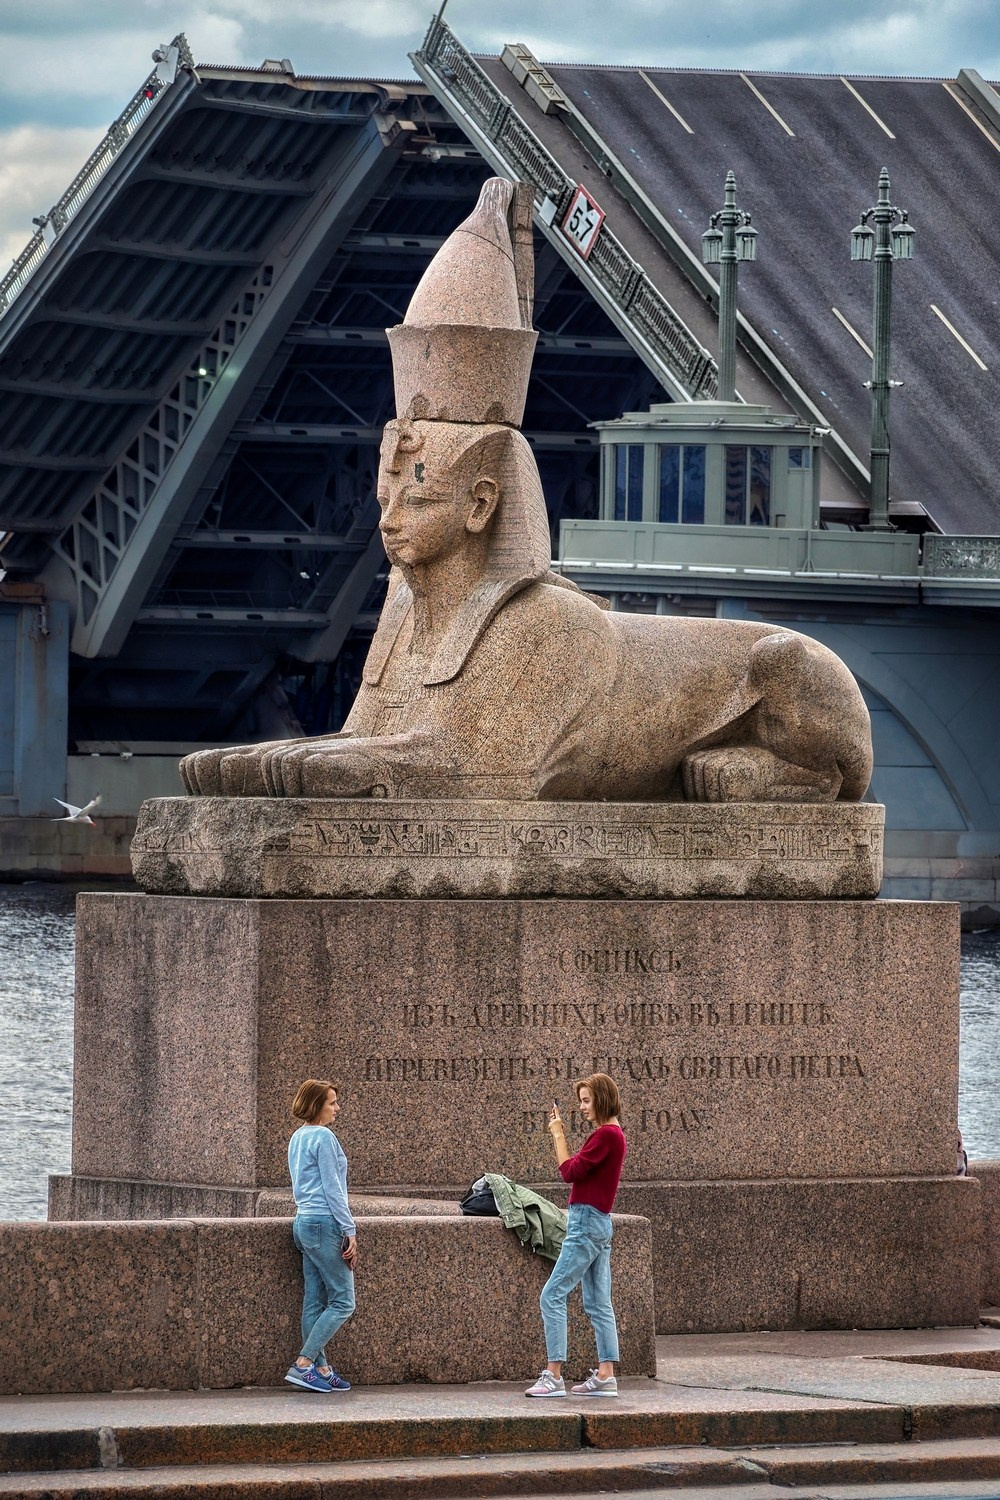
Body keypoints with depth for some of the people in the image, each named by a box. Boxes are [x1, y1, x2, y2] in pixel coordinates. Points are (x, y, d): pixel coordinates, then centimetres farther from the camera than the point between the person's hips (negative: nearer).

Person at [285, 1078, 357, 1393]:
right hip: (325, 1223, -10)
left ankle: (320, 1368, 8)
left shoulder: (298, 1138, 16)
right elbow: (332, 1188, -15)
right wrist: (349, 1231, -13)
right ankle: (303, 1364, -12)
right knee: (343, 1301, -6)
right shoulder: (323, 1137, -12)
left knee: (315, 1302, 8)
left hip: (304, 1222, 10)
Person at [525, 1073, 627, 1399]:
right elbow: (577, 1170, 17)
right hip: (599, 1224, 11)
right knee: (598, 1304, 9)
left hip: (587, 1222, -11)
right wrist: (559, 1135, 13)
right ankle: (605, 1376, 8)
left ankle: (553, 1376, -13)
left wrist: (558, 1135, -8)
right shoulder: (613, 1134, 16)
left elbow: (570, 1172, -16)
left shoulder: (606, 1135, -16)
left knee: (552, 1296, -10)